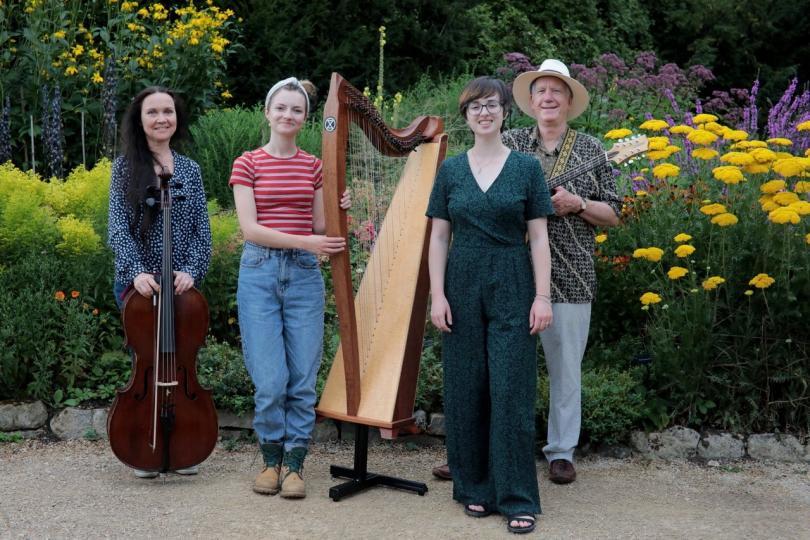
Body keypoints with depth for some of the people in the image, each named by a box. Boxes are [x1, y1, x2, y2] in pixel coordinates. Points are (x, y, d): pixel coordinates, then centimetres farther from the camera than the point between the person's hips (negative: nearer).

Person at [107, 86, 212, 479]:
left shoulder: (190, 170, 8)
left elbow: (202, 230, 4)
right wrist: (136, 271, -21)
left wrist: (191, 270, -12)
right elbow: (118, 227, -7)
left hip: (181, 284, 2)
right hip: (139, 283, -2)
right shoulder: (126, 166, 1)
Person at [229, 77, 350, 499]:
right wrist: (304, 241, -18)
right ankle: (271, 460, 16)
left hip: (304, 273, 3)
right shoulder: (248, 163, 2)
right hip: (260, 271, -2)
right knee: (270, 379, -4)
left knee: (303, 377, 2)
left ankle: (294, 464, 13)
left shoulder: (313, 165, 11)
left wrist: (339, 210, -9)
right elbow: (249, 229, -7)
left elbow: (320, 227, 12)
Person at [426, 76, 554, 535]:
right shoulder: (450, 170, 6)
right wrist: (438, 294, -3)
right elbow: (439, 237, 6)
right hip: (463, 287, 2)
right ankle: (474, 487, 20)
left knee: (512, 391, -3)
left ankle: (518, 499, 5)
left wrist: (543, 296, -7)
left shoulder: (526, 167, 2)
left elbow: (538, 238, 0)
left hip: (511, 290, -2)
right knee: (466, 389, 6)